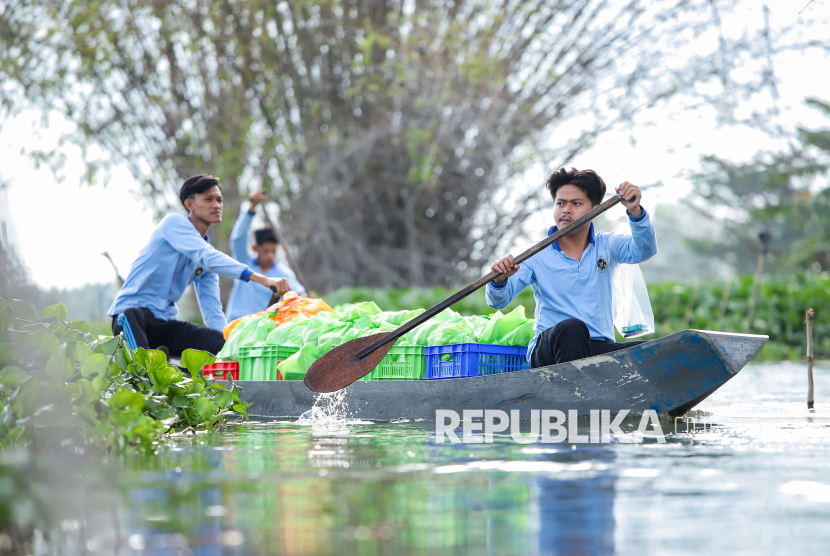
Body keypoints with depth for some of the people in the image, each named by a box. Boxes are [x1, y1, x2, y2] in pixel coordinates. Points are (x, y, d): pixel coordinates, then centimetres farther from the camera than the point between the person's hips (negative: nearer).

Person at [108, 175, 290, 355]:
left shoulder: (206, 247, 17)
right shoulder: (174, 222, -5)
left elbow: (212, 309, 12)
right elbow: (208, 258, -23)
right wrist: (262, 279, -32)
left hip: (165, 323, 7)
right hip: (131, 309, -7)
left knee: (223, 343, -16)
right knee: (132, 315, -43)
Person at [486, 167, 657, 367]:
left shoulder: (606, 246, 14)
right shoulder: (537, 256, 7)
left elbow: (644, 250, -5)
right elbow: (498, 301, -1)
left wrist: (635, 212, -23)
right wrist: (499, 280, -25)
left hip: (599, 350, 2)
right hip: (546, 349, -2)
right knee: (572, 328, -38)